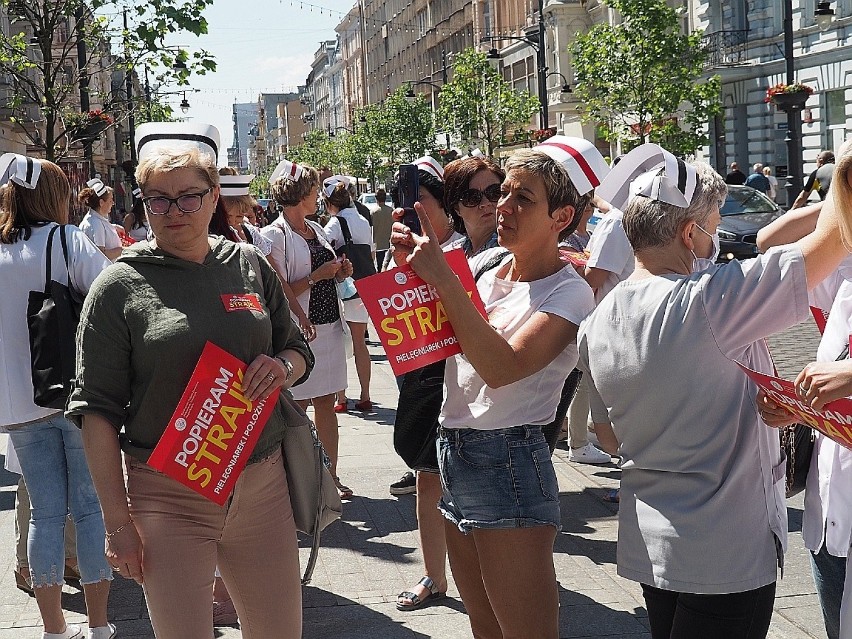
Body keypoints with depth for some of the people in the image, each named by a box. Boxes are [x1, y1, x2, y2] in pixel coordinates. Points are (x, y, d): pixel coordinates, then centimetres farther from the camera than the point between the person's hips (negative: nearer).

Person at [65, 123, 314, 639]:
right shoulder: (120, 287, -5)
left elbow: (299, 350, 16)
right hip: (168, 496, -3)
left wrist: (284, 367, -9)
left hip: (263, 484, 4)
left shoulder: (250, 266, 5)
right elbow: (97, 410, -5)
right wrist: (118, 521, -9)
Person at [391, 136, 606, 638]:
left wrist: (442, 277, -25)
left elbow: (502, 367, -26)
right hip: (454, 455, 7)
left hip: (507, 462, -7)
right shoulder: (485, 265, 9)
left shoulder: (570, 293, -12)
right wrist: (409, 263, -5)